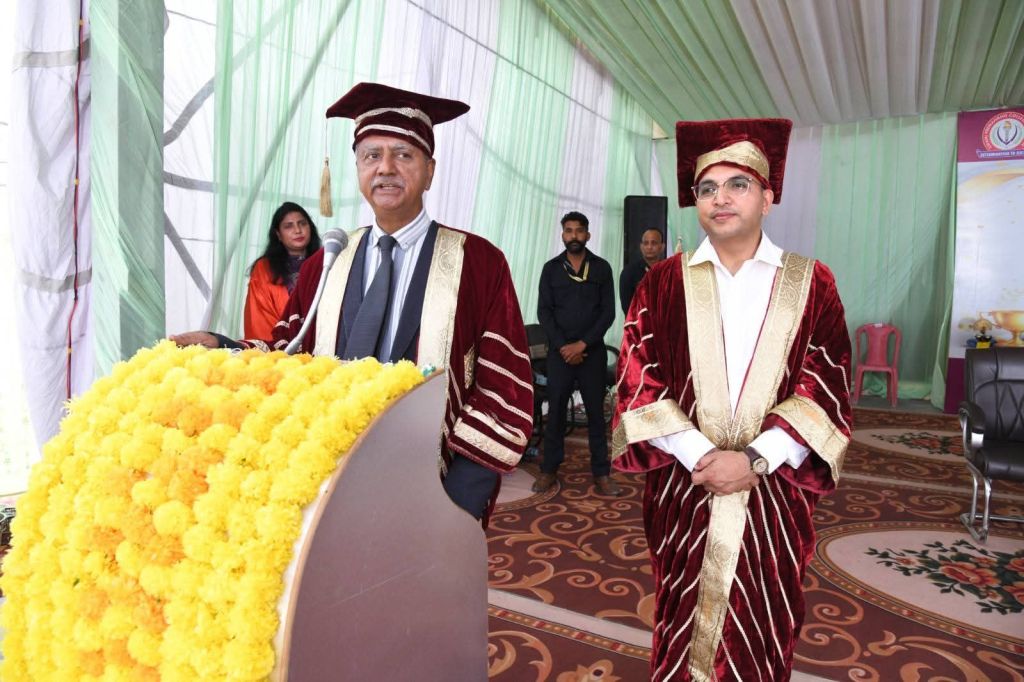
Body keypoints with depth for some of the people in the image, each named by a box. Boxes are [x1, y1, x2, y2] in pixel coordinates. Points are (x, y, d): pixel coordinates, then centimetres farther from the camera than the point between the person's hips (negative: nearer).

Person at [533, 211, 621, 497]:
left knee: (596, 413, 4)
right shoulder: (551, 268, 4)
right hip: (560, 351, 0)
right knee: (555, 411, 5)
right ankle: (549, 470, 17)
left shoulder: (602, 267, 3)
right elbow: (544, 312, -1)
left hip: (592, 352, 0)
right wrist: (563, 347, -11)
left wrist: (582, 344, -11)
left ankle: (601, 474, 11)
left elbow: (608, 312, -2)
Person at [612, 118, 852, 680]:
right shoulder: (663, 283, 1)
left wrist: (754, 458, -15)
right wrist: (701, 455, -15)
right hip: (684, 489, 0)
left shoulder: (811, 284, 2)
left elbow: (826, 388, -4)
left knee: (764, 631, 13)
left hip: (773, 492, 1)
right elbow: (640, 382, -5)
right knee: (684, 625, 12)